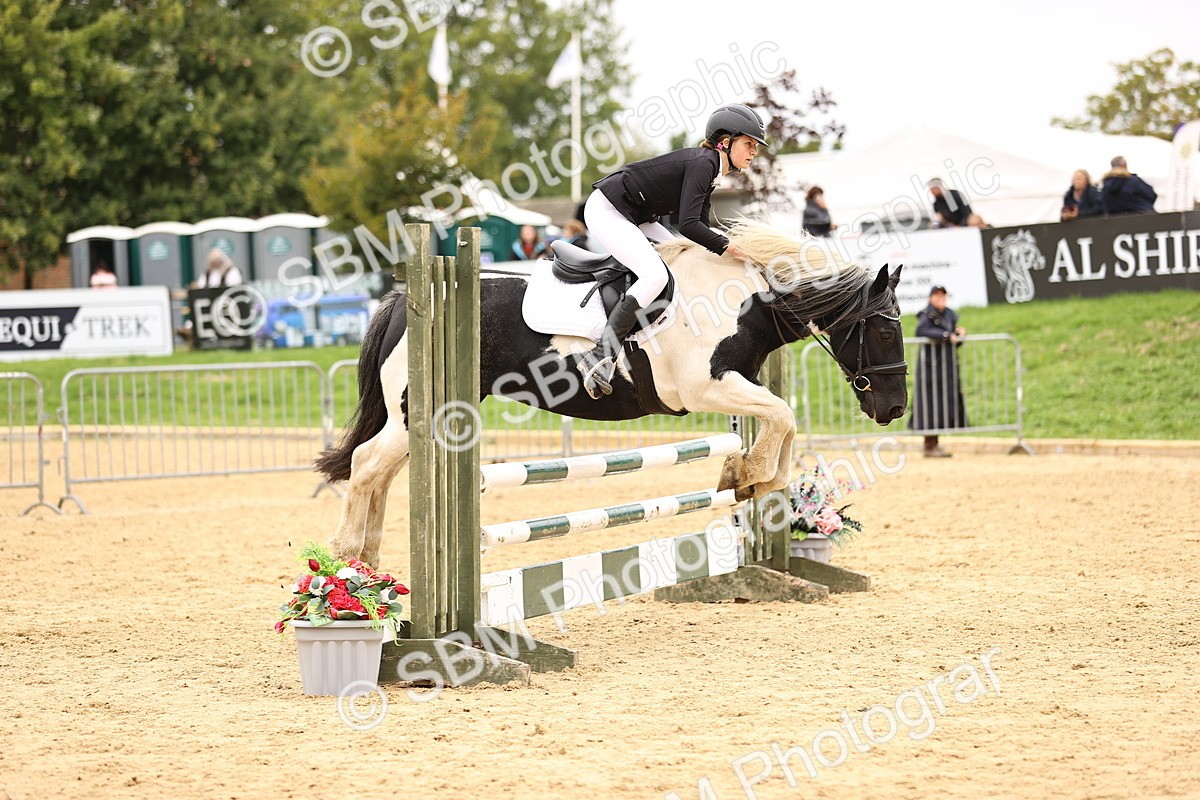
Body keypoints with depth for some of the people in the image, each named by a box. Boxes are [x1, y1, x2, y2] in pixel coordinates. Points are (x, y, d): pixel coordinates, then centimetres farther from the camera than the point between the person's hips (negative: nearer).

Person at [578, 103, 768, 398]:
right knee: (655, 275, -24)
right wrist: (729, 247, -20)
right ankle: (601, 358, -27)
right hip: (606, 211, -11)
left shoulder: (710, 167, 12)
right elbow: (688, 225, -26)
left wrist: (724, 250, 4)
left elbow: (699, 225, 15)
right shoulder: (702, 163, -18)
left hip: (632, 217, 11)